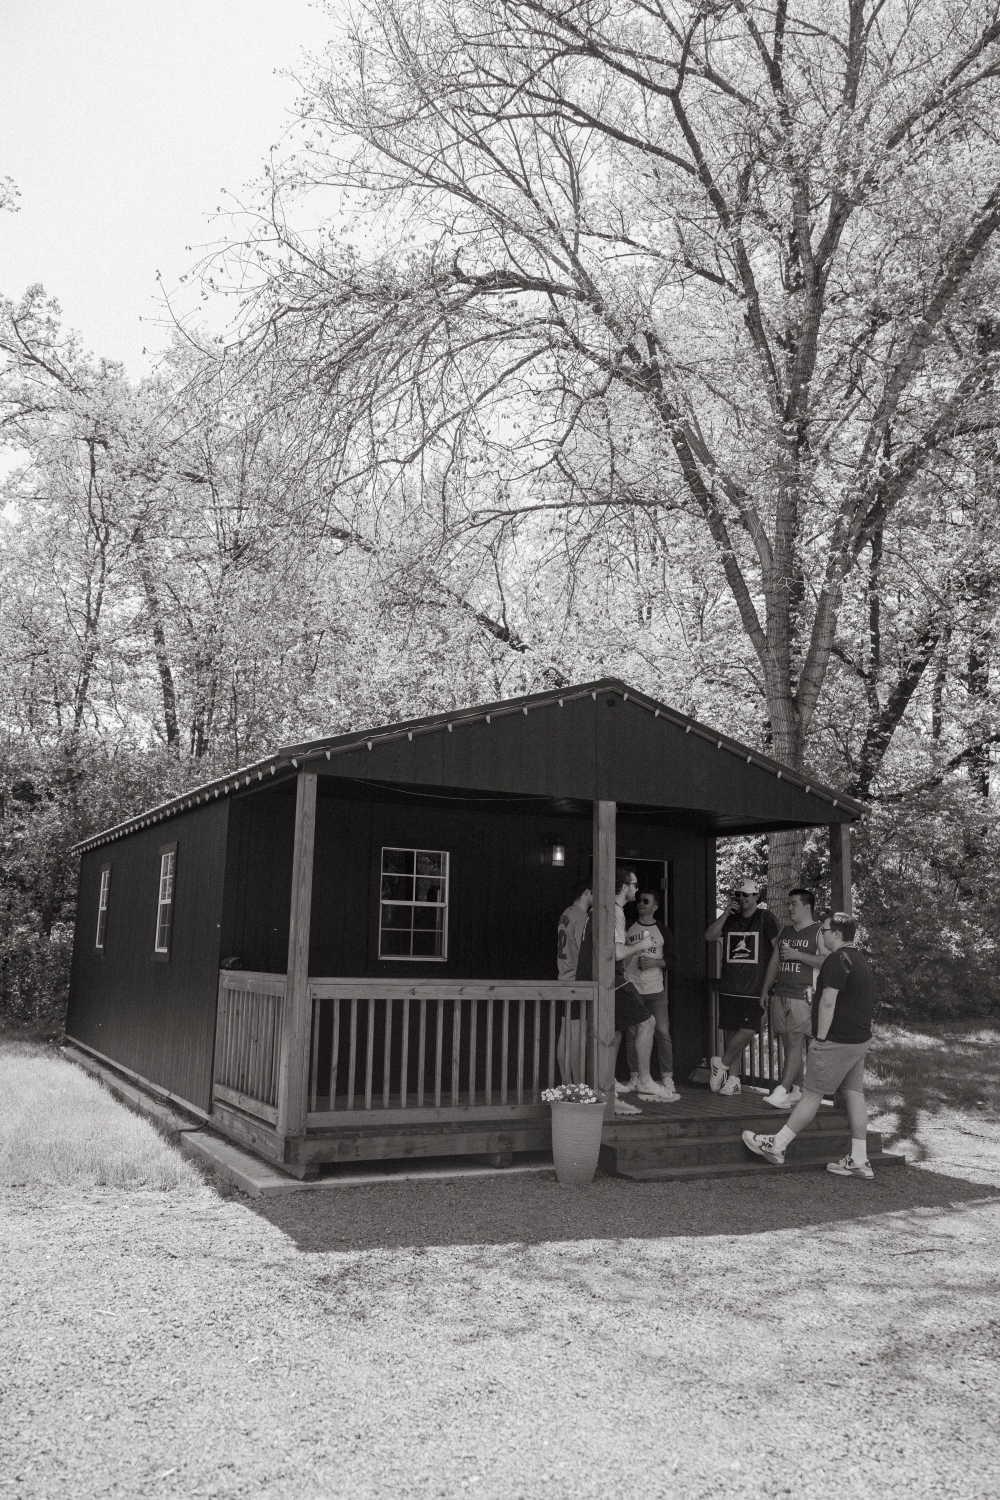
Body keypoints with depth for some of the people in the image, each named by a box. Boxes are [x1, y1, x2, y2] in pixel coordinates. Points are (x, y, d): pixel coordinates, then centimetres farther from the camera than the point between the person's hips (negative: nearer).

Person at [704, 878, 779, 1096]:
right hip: (729, 986, 4)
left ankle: (722, 1064, 8)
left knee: (747, 1031, -12)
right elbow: (709, 937, 0)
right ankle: (732, 1078, 15)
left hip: (755, 988, -4)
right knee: (734, 1032, 7)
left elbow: (778, 949, -5)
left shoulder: (766, 918, -2)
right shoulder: (730, 919, 12)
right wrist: (726, 913, -7)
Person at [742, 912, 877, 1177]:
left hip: (838, 1042, -9)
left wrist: (820, 1038, -18)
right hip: (860, 1039, 9)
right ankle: (859, 1161, 11)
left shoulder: (837, 959, -16)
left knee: (812, 1094, -3)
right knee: (854, 1094, 9)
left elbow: (828, 1001, -21)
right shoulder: (859, 959, 15)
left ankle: (776, 1146, 5)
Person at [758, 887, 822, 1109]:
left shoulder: (819, 932, -2)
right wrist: (765, 990, 18)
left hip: (802, 997, -7)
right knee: (788, 1044, 7)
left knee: (795, 1042, -10)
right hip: (780, 995, 7)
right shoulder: (785, 932, 18)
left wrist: (798, 955, -16)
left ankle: (782, 1092, -15)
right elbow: (774, 962, 22)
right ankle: (796, 1091, 13)